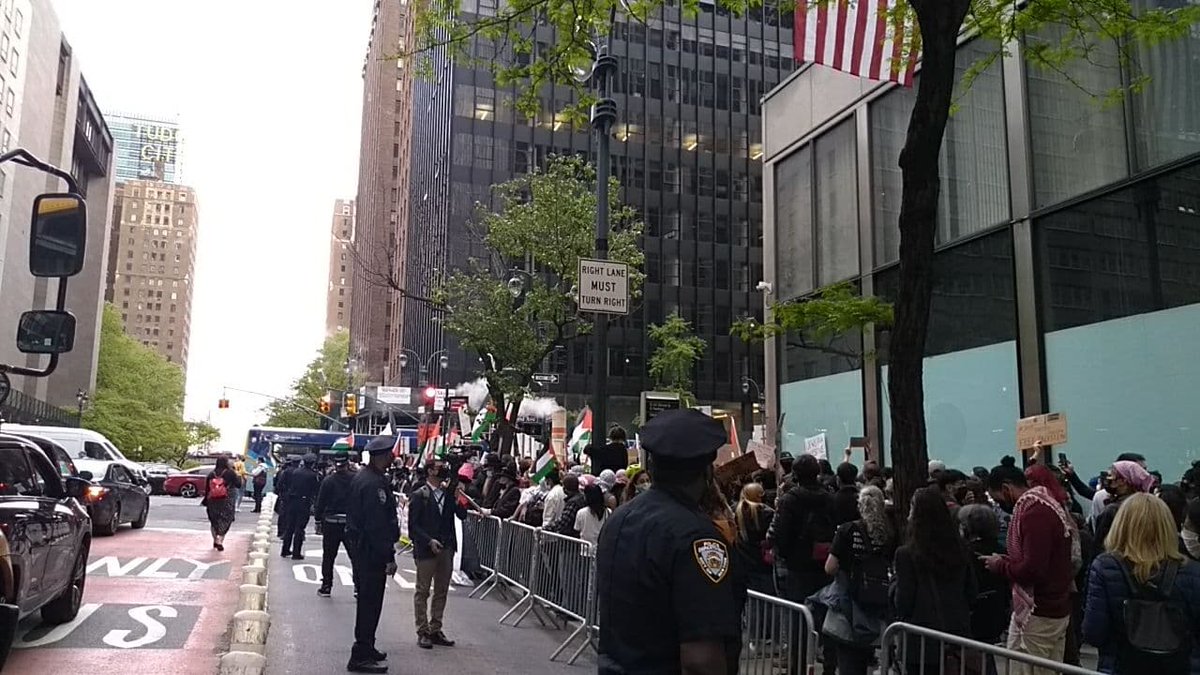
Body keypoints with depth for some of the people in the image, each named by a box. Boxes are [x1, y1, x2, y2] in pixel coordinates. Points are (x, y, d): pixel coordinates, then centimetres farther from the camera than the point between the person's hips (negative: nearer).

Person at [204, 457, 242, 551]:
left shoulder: (211, 474, 1)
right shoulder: (230, 473, -8)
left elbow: (207, 488, 4)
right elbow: (238, 485, -3)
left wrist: (206, 500, 14)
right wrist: (237, 476, 14)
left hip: (212, 501, 3)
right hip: (226, 501, -3)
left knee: (214, 521, 18)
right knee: (225, 521, 2)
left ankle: (215, 540, 25)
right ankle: (220, 541, -9)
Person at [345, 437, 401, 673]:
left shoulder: (362, 476, 11)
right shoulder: (375, 483, -22)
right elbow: (378, 525, -25)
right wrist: (389, 557, -22)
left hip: (360, 546, 11)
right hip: (371, 550, -11)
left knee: (367, 600, 20)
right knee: (370, 602, -3)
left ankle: (365, 648, 32)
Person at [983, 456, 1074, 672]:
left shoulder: (1033, 513, -19)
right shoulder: (1049, 505, 12)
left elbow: (1032, 570, -25)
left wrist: (1001, 565, -10)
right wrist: (1009, 561, 9)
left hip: (1037, 615, -10)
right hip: (1058, 610, 10)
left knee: (1024, 668, -3)